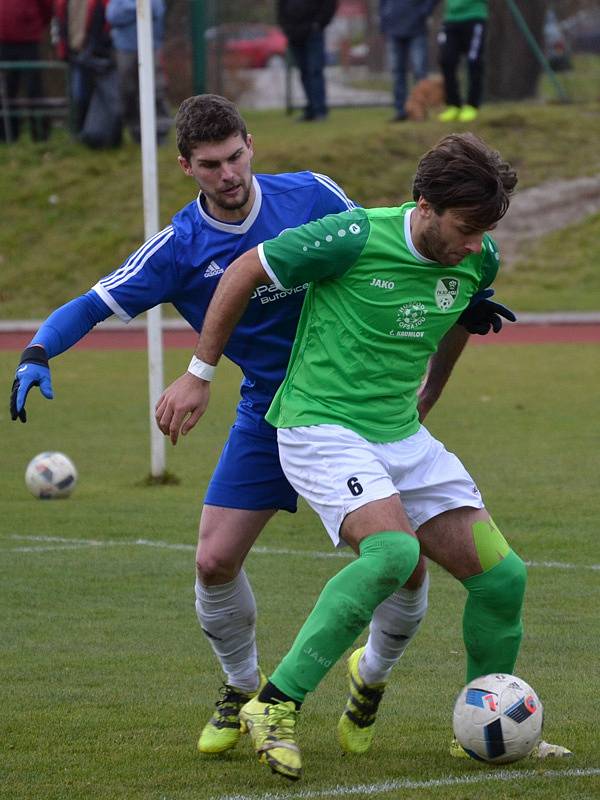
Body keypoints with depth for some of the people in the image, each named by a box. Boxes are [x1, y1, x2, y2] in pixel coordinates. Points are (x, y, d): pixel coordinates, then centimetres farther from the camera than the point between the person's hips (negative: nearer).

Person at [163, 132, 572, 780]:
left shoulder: (478, 261, -1)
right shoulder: (355, 237, -19)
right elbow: (244, 272, -7)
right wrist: (201, 375, -1)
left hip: (402, 435, 7)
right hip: (320, 427, -7)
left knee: (502, 576, -1)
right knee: (393, 551, -31)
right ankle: (275, 705, -22)